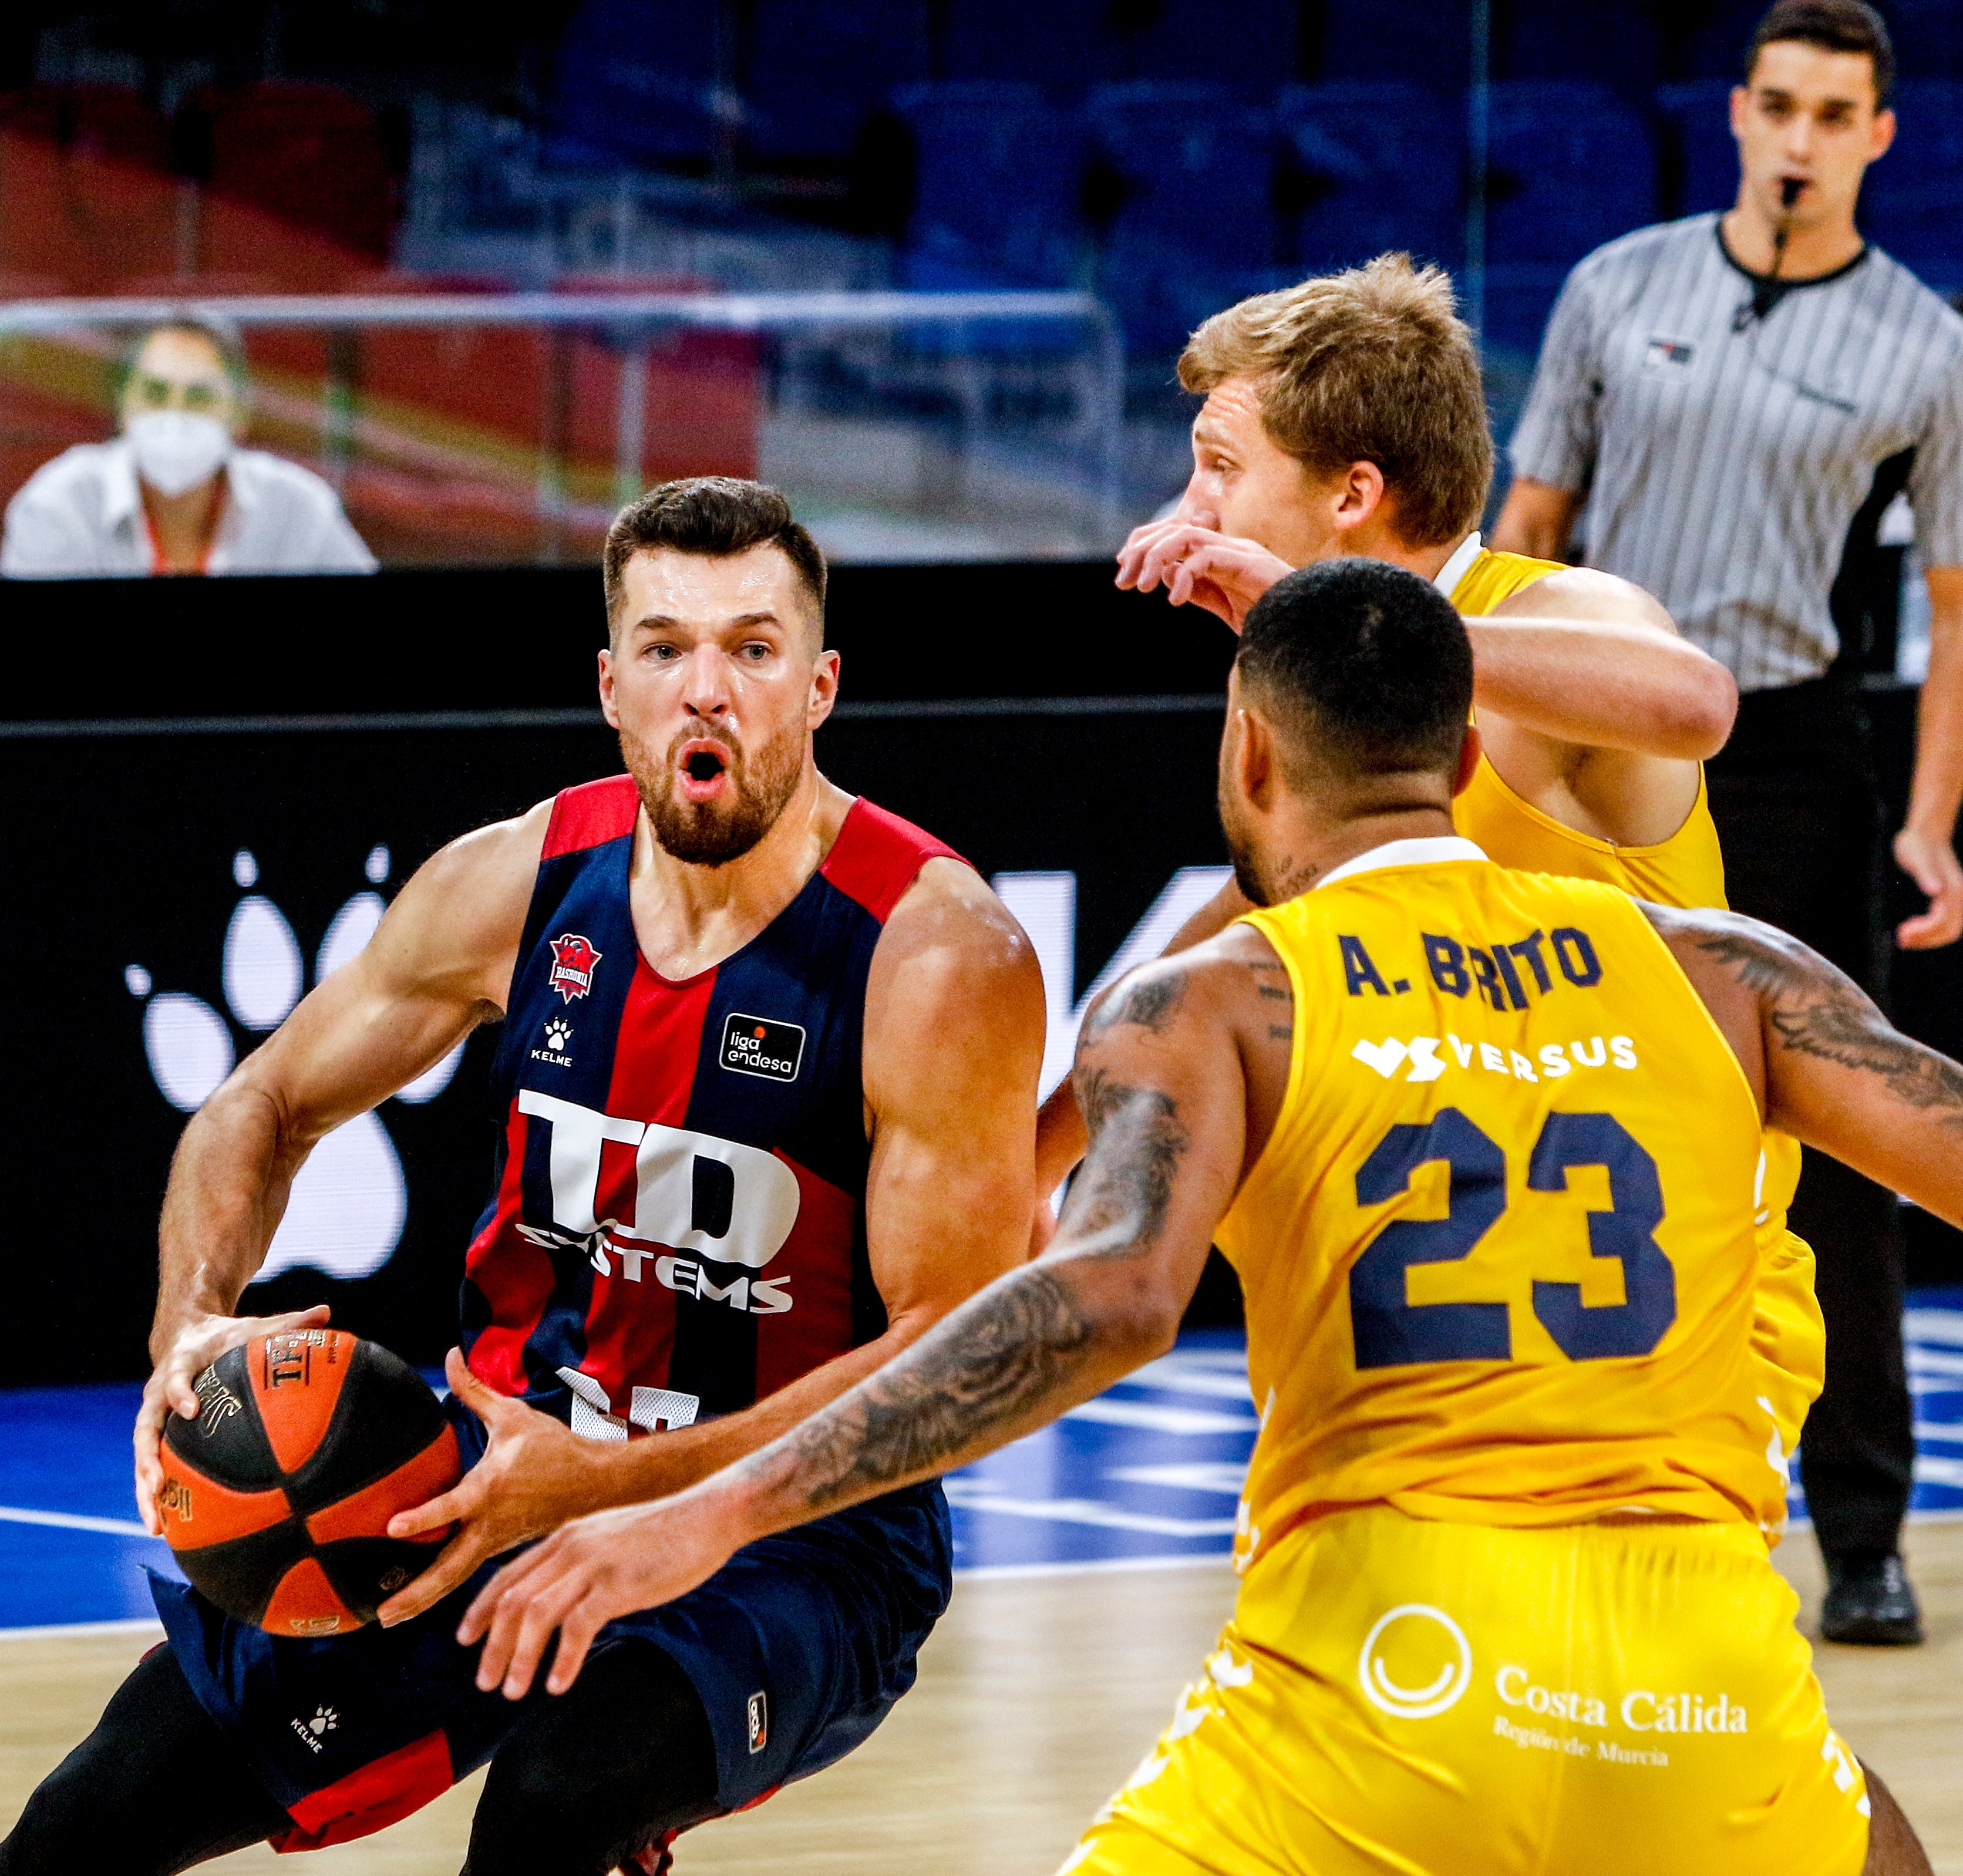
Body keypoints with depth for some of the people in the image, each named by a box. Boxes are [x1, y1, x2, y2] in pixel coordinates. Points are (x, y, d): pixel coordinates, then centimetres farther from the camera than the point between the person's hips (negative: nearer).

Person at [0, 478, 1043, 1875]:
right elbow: (264, 1110, 11)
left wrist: (608, 1485, -28)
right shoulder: (519, 884, -4)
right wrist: (198, 1327, -11)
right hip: (513, 1460, 5)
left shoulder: (944, 958, -19)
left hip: (801, 1537, -5)